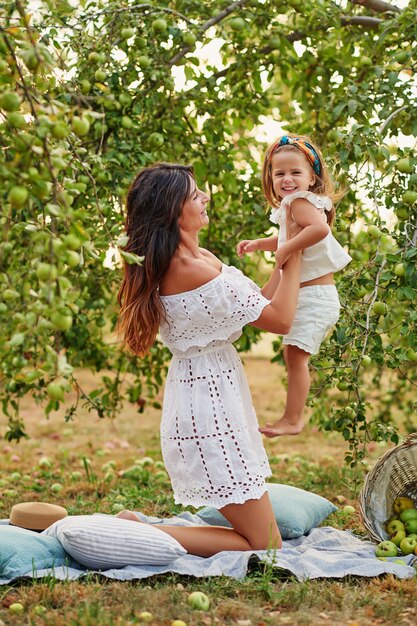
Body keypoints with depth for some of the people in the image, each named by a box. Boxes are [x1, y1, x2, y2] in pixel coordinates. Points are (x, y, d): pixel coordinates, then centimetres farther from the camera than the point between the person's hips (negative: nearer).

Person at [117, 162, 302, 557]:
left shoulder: (195, 258, 9)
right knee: (264, 545, -3)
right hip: (211, 402, -10)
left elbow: (258, 303, 12)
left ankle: (135, 527, 15)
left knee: (263, 533, 19)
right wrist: (295, 254, -5)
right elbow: (280, 319, -15)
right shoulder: (192, 269, -21)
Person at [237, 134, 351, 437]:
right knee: (291, 352, 18)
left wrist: (286, 249, -31)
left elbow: (320, 228, -39)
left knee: (296, 355, -9)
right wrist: (258, 243, 19)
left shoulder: (300, 202, -18)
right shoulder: (291, 205, 13)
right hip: (304, 296, 11)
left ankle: (291, 420, -2)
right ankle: (296, 413, 29)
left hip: (314, 295, -11)